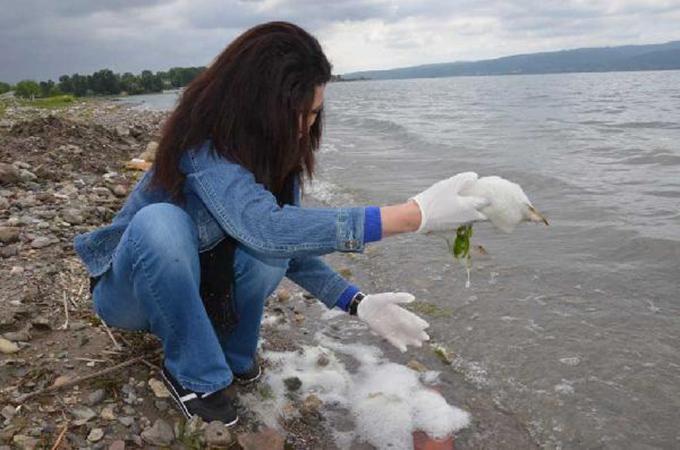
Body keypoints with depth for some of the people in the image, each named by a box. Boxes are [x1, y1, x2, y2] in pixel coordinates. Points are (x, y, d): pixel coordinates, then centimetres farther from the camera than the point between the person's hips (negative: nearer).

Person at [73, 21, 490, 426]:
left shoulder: (274, 151, -11)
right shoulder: (201, 145, -32)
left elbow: (292, 244, -6)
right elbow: (268, 229, -49)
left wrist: (358, 302, -20)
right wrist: (417, 214, -50)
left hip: (189, 285, 5)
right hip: (130, 285, -4)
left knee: (268, 252, -27)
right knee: (162, 222, -37)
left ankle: (234, 353, 0)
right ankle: (197, 374, -17)